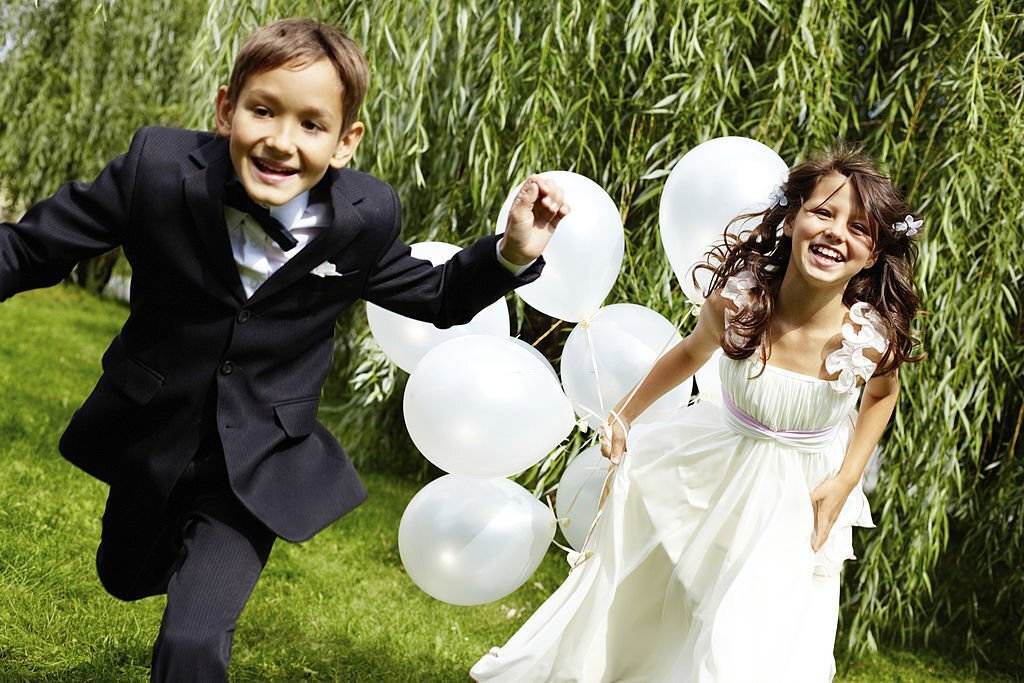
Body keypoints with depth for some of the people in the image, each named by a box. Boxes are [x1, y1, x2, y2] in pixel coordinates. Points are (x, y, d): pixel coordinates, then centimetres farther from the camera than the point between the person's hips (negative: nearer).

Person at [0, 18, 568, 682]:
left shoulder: (363, 220, -17)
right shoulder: (160, 168, -22)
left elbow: (437, 298, 1)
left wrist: (512, 253, -16)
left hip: (258, 460, -2)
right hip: (150, 436, 2)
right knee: (126, 577, 29)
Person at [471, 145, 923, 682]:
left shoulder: (870, 339, -29)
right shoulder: (735, 302, -26)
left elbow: (883, 392, -3)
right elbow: (691, 353, -1)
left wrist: (844, 483, -9)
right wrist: (625, 414, 6)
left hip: (796, 495, -2)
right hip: (718, 462, 2)